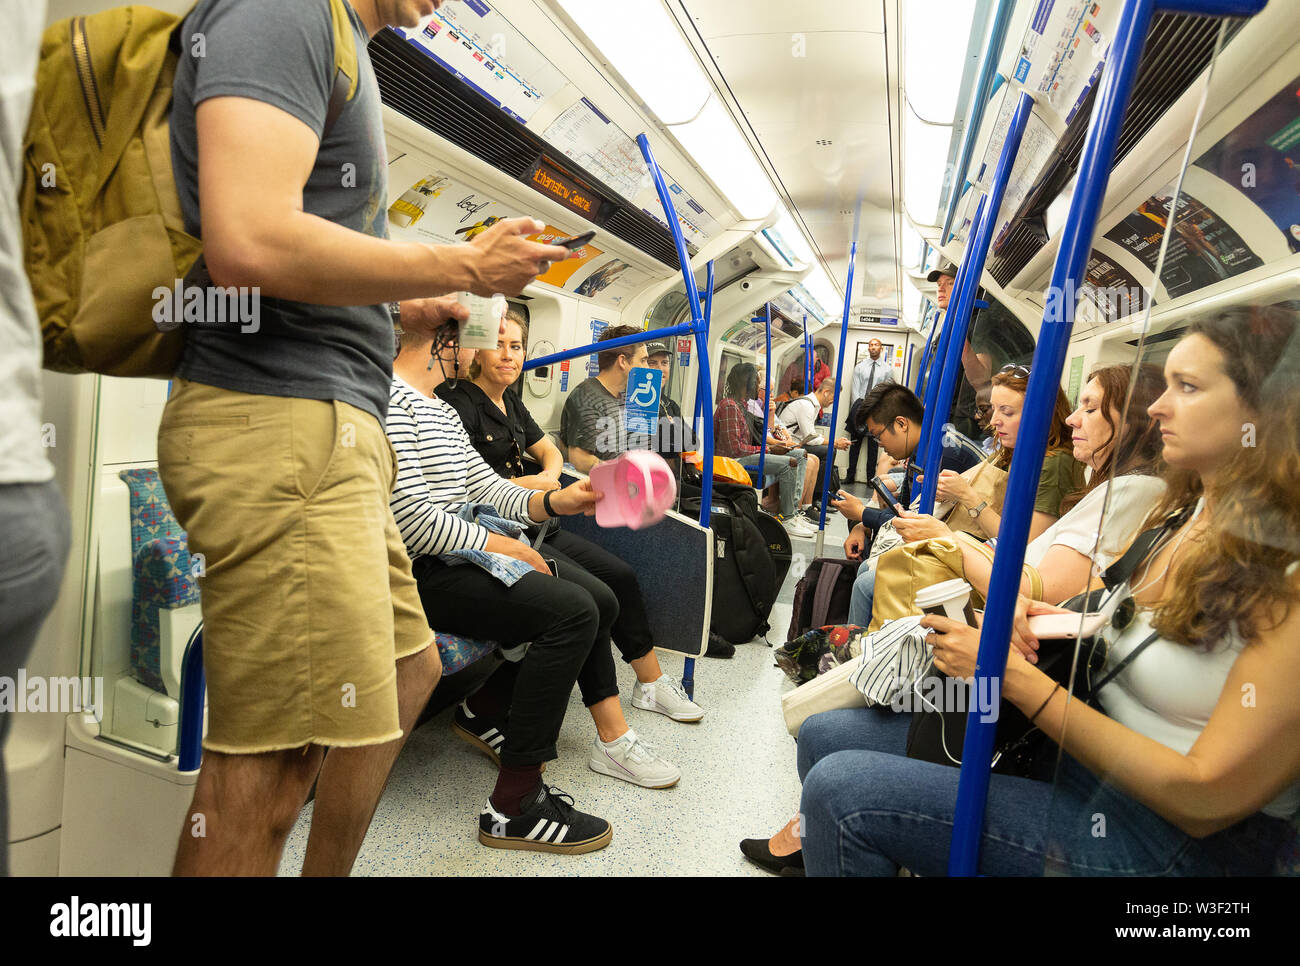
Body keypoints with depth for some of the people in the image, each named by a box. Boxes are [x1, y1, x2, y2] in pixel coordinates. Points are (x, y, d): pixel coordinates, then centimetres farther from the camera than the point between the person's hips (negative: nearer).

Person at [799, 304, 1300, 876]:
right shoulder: (1181, 515, 6)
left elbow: (1207, 799, -20)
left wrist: (1014, 675, -21)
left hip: (1172, 839, -7)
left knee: (843, 787, -22)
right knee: (824, 735, -1)